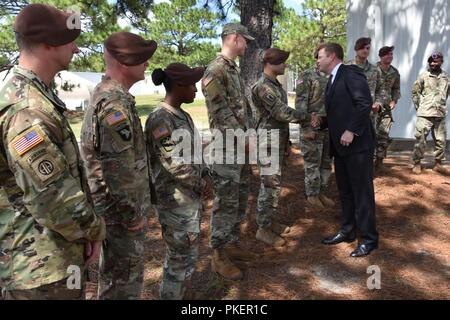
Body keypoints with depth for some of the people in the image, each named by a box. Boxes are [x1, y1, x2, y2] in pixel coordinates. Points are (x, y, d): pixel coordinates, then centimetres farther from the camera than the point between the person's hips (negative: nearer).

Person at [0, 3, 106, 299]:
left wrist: (87, 228, 13)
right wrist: (94, 230, -9)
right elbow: (53, 199, -26)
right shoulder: (27, 110, -25)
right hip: (44, 264, -9)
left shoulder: (37, 95, 8)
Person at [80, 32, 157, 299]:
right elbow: (120, 170, -27)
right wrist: (132, 215, -16)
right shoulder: (115, 104, -24)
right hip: (121, 211, -10)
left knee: (116, 272, 25)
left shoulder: (108, 93, 10)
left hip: (119, 207, 10)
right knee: (125, 278, 7)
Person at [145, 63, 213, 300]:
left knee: (180, 253, 23)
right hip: (176, 201, -8)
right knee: (183, 256, 6)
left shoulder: (183, 115, 7)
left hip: (191, 197, 8)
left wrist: (206, 176, -3)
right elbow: (175, 164, -23)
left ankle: (177, 290, 42)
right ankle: (172, 295, 26)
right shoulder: (160, 120, -21)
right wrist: (201, 185, -11)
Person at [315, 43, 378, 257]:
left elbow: (365, 102, -19)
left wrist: (351, 131, -21)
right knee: (345, 191, 16)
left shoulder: (350, 73, -8)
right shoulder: (332, 81, 18)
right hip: (340, 146, 9)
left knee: (362, 192, 0)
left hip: (357, 143, -9)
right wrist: (321, 123, 5)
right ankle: (347, 231, 30)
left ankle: (369, 239, 13)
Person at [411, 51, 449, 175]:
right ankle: (417, 163, 6)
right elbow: (415, 92, 1)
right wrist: (419, 106, -2)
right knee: (420, 139, -4)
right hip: (425, 114, -4)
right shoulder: (423, 76, -3)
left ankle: (438, 163, 21)